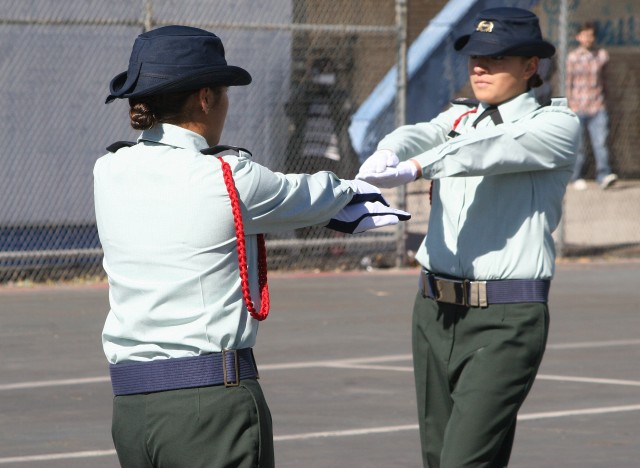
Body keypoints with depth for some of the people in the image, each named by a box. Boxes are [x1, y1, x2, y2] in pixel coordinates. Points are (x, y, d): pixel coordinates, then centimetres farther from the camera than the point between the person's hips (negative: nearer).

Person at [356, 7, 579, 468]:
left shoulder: (556, 125, 0)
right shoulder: (459, 117, 17)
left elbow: (492, 149, -19)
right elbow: (419, 136, -5)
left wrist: (416, 167, -34)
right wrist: (387, 155, -30)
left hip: (506, 321, -6)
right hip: (436, 310, 6)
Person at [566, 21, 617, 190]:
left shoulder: (602, 55, 6)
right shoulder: (572, 57, 3)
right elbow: (569, 82, 6)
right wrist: (572, 105, 2)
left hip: (598, 107, 1)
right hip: (579, 108, -1)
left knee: (600, 141, -11)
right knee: (578, 144, 3)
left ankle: (604, 176, -17)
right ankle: (577, 177, 14)